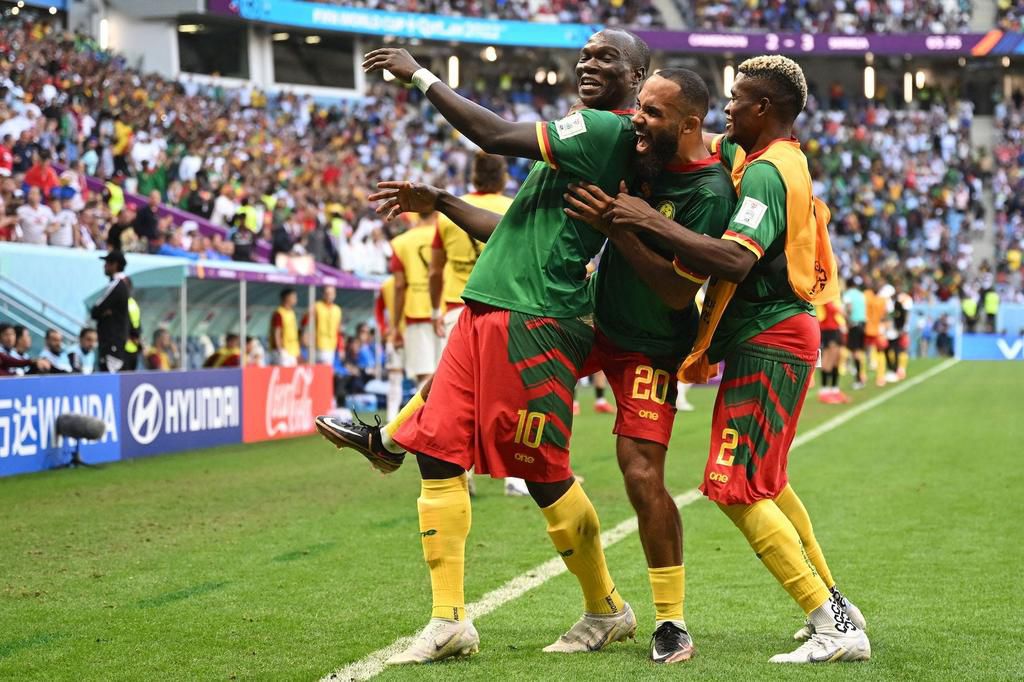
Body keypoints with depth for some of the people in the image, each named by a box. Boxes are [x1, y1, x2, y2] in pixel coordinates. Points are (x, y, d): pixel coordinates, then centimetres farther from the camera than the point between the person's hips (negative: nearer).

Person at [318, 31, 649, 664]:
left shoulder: (608, 130, -11)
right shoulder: (589, 134, 22)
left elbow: (495, 136, -15)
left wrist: (420, 75, -6)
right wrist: (437, 203, 27)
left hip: (534, 324, -10)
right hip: (486, 312, 10)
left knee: (546, 475, 0)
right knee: (439, 455, 2)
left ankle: (606, 609, 20)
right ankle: (449, 620, 5)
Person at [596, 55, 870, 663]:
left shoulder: (767, 172, -18)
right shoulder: (778, 159, 12)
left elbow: (736, 261, -33)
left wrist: (652, 223, -33)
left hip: (767, 343, -10)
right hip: (780, 334, 10)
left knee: (737, 488, -11)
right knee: (765, 482, 22)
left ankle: (837, 630, -13)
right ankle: (833, 605, 29)